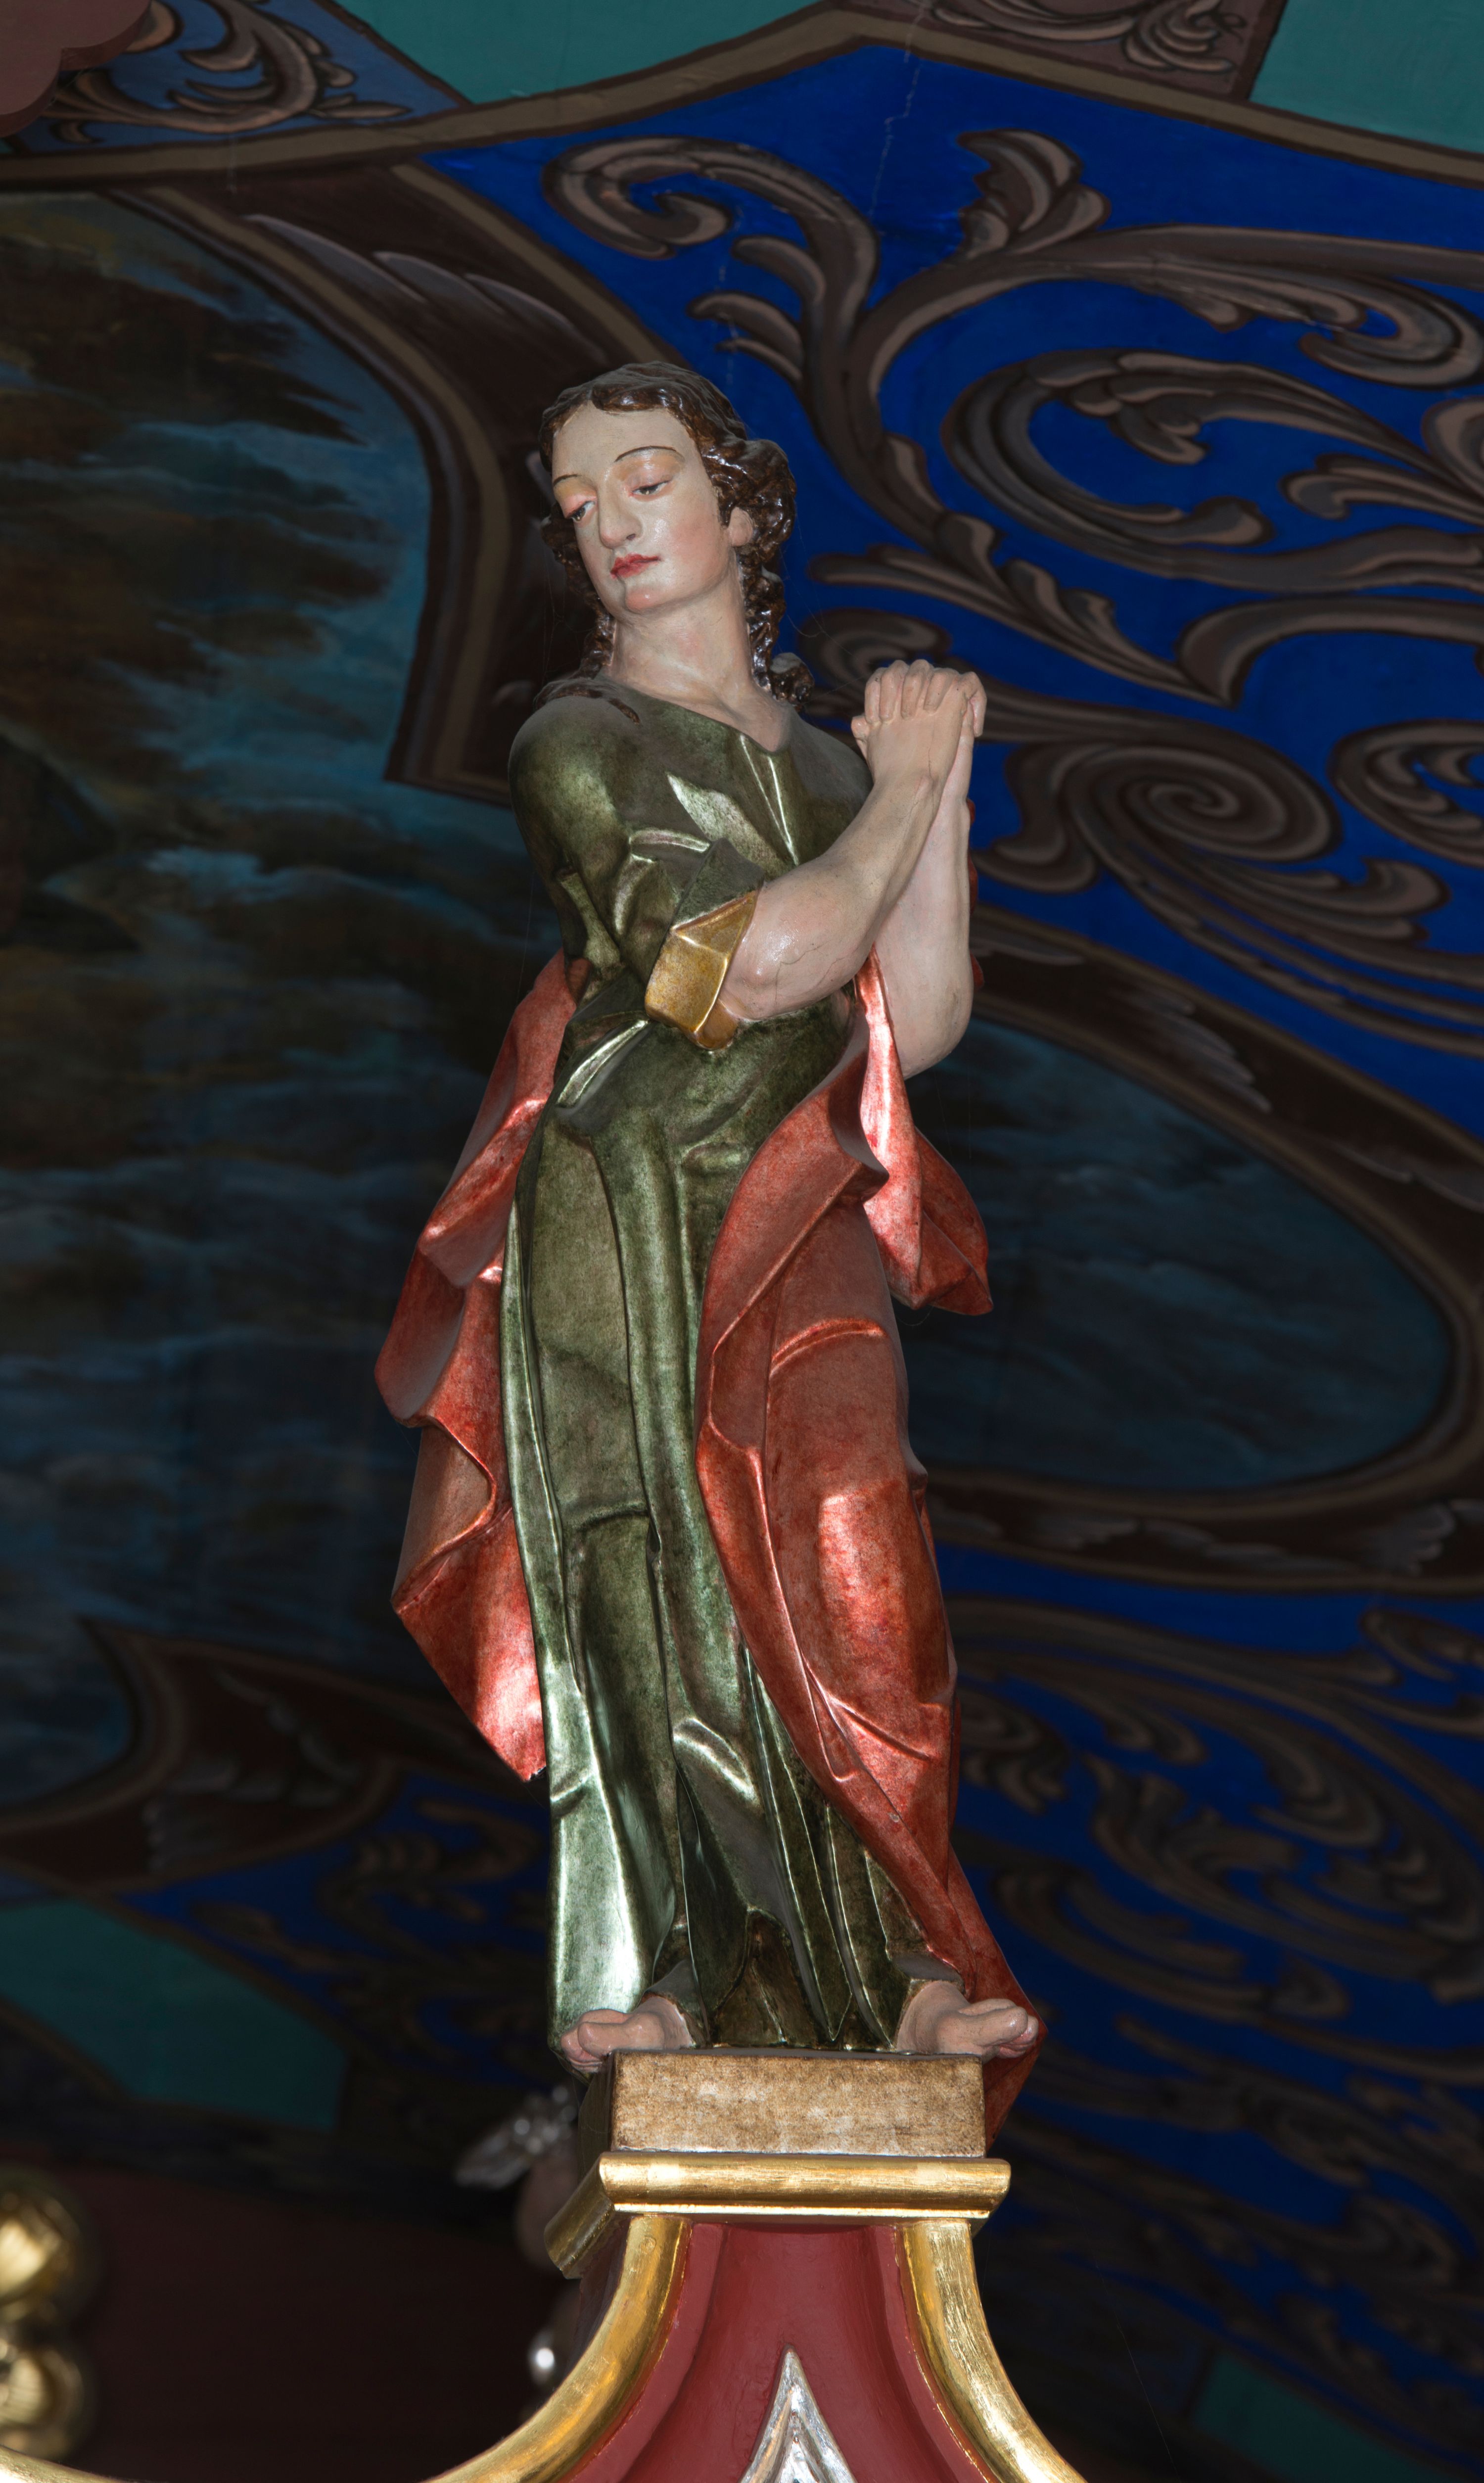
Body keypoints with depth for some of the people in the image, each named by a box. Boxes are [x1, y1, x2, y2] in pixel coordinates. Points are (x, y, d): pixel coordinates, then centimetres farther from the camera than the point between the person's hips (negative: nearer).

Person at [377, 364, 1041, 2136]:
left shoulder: (822, 761, 21)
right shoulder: (578, 744, 3)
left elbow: (918, 1027, 9)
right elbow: (755, 961, -12)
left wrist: (938, 790, 6)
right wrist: (903, 797, 2)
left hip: (801, 1238, 4)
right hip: (629, 1225, -4)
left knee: (850, 1594, -6)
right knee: (663, 1591, -9)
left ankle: (880, 1985, -3)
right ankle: (642, 1978, -7)